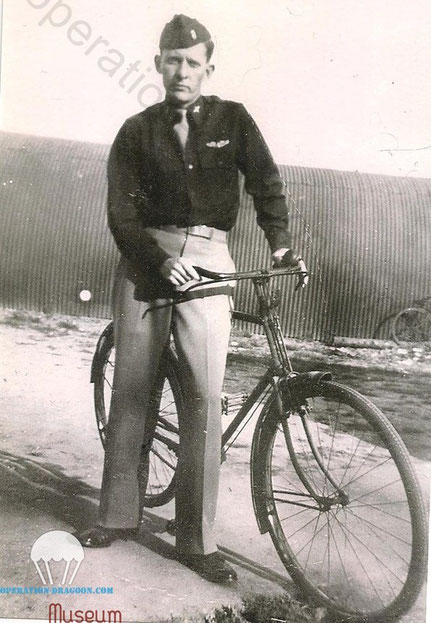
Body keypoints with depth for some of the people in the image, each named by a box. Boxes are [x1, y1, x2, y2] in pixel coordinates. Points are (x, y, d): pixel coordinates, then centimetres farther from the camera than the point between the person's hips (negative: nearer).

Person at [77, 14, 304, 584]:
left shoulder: (233, 120, 11)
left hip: (209, 263, -1)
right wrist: (160, 259, -15)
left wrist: (282, 244, -7)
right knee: (130, 392, 2)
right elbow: (122, 213, 1)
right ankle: (117, 515, 18)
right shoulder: (138, 131, 9)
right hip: (147, 258, 1)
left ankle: (197, 540, 2)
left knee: (205, 399, -8)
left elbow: (266, 184, 8)